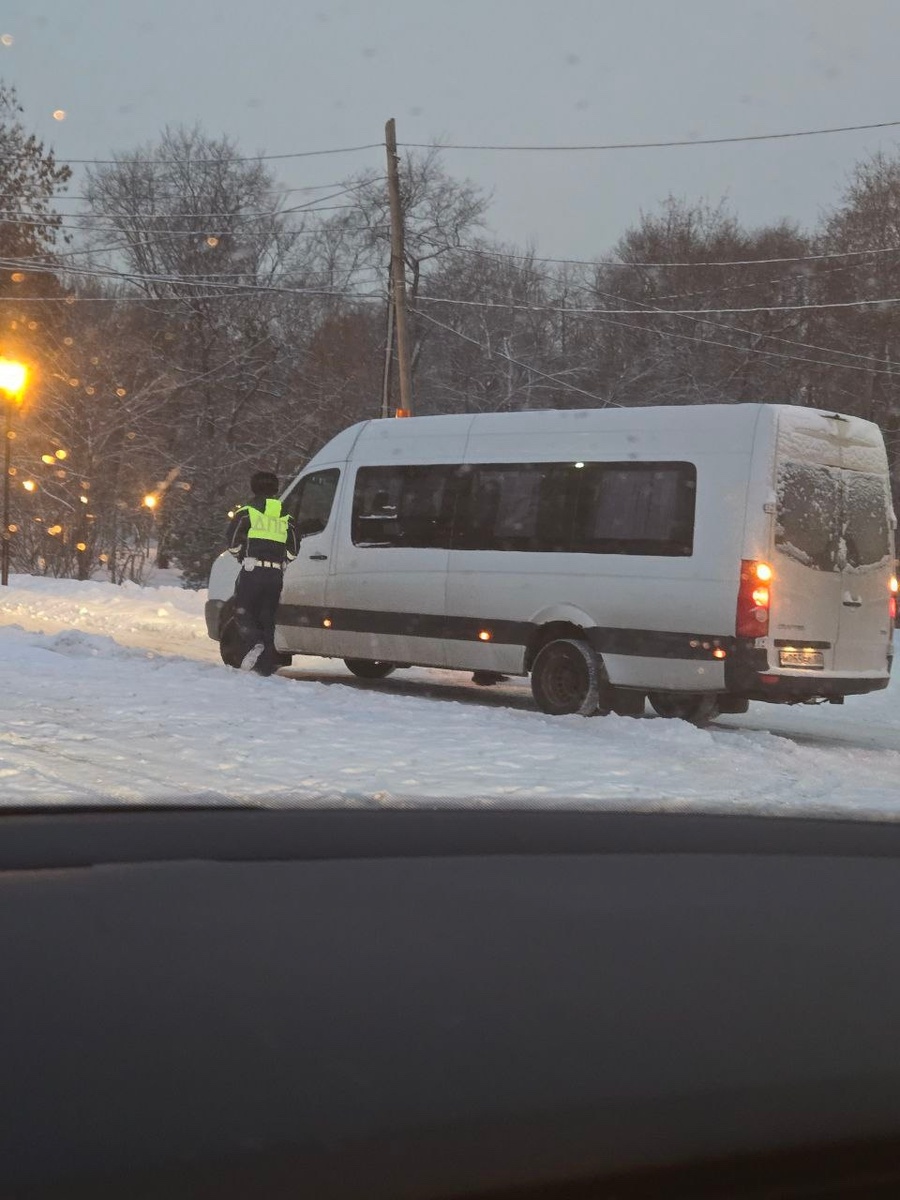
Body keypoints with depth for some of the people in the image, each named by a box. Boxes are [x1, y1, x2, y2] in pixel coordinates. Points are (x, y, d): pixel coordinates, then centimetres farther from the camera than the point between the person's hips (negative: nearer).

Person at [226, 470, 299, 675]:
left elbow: (233, 542, -3)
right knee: (268, 618, 9)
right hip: (276, 574, 4)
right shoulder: (286, 517, 13)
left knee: (243, 612, 7)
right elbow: (293, 550, 11)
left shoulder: (247, 512, 0)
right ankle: (265, 665, 5)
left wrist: (242, 556, 15)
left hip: (252, 571, -4)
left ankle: (255, 643, -21)